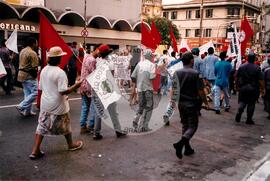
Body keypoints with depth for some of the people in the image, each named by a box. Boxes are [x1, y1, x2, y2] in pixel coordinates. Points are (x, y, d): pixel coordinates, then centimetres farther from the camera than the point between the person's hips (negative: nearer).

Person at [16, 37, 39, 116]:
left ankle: (28, 111, 18)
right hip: (29, 75, -10)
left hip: (22, 74, 10)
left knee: (27, 93, 14)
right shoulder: (32, 53, -17)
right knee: (35, 93, -4)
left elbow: (21, 63, 14)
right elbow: (34, 67, -17)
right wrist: (35, 75, -2)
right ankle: (21, 107, -7)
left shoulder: (22, 51, 11)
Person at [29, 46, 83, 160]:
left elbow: (41, 87, 9)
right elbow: (63, 91, -26)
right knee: (65, 126, 16)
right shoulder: (60, 72, -23)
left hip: (45, 104, 6)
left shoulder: (44, 70, 0)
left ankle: (35, 151, 11)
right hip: (58, 105, -6)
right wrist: (76, 86, -15)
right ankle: (71, 144, 36)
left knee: (42, 126, 11)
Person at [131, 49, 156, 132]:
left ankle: (136, 120, 8)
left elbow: (133, 77, 1)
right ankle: (143, 126, 6)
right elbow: (152, 77, -18)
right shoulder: (151, 65, -7)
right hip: (148, 89, -5)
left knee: (141, 106, 21)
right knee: (148, 107, 6)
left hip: (139, 88, 5)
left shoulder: (139, 64, 5)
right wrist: (155, 75, 2)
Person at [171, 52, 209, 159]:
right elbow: (200, 91, -13)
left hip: (181, 104, 6)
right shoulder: (195, 74, -14)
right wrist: (206, 103, -1)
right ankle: (180, 143, -18)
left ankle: (187, 148, 23)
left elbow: (174, 89, 7)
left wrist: (174, 100, 19)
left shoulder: (177, 73, 2)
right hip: (191, 104, -6)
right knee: (193, 126, 3)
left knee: (185, 125, 17)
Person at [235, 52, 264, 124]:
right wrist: (262, 89, -4)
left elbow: (237, 77, 5)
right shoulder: (257, 68, -10)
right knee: (251, 104, 8)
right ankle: (249, 119, 13)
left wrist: (237, 85, 18)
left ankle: (239, 112, -10)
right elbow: (260, 80, -11)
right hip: (253, 88, -2)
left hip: (243, 87, 2)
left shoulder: (241, 66, -1)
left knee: (242, 101, 15)